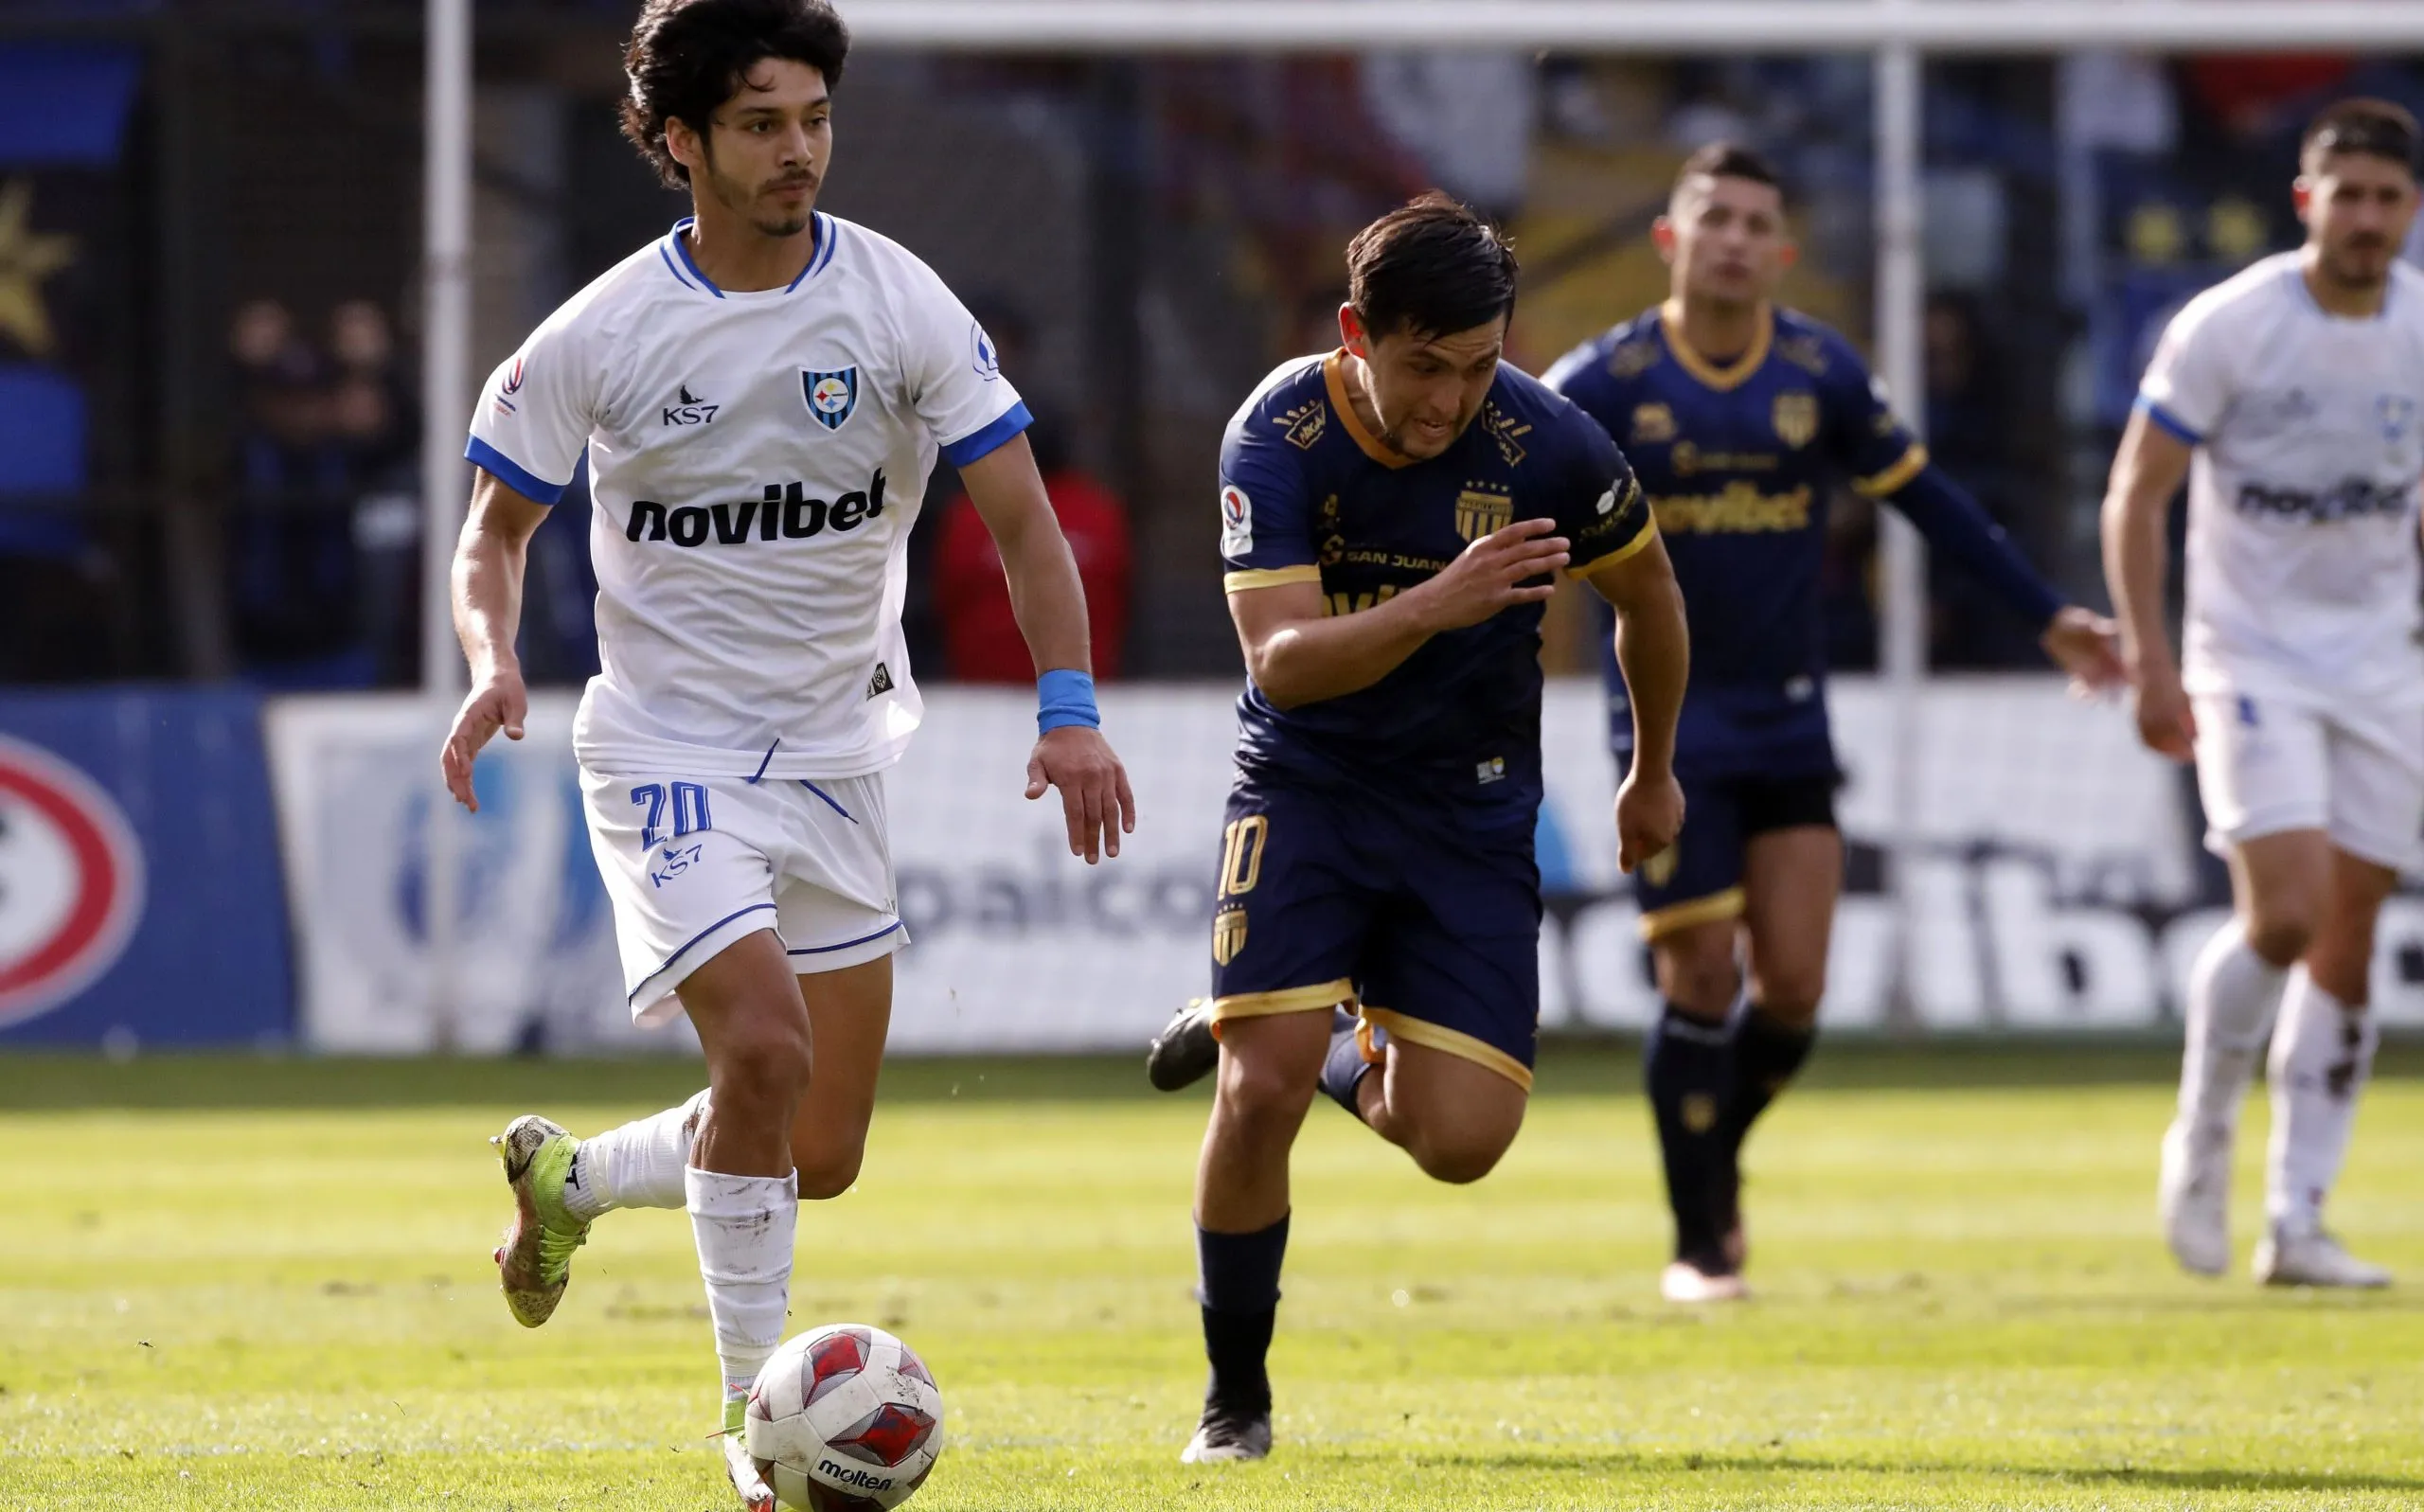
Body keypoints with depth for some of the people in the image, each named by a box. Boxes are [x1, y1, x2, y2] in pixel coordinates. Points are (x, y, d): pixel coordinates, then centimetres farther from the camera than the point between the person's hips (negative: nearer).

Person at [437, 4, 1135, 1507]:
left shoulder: (901, 306, -7)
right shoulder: (600, 337, -9)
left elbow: (1022, 518, -6)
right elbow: (498, 532, 4)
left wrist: (1070, 708, -20)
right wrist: (494, 663, -18)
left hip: (835, 749, 3)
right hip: (669, 747, -3)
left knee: (823, 1156, 6)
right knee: (765, 1049, -25)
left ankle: (569, 1178, 36)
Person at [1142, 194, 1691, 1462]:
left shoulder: (1546, 445, -15)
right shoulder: (1277, 435, -18)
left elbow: (1646, 592, 6)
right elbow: (1281, 659, -28)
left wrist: (1654, 772, 19)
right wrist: (1437, 606, -44)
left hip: (1471, 809, 1)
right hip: (1305, 783, -1)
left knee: (1459, 1143, -8)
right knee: (1264, 1088, -18)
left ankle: (1351, 1057, 27)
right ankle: (1235, 1394, 3)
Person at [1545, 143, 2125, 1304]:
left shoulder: (1821, 372, 1)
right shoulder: (1607, 381, -8)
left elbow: (1926, 501, 11)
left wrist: (2046, 617, 13)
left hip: (1788, 720, 3)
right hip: (1667, 719, -3)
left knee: (1791, 990, -3)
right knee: (1702, 981, -7)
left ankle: (1717, 1150, 26)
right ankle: (1700, 1242, 6)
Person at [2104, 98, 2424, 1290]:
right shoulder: (2227, 328, -11)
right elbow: (2134, 496, -6)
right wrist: (2149, 659, -13)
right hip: (2250, 657, -4)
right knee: (2284, 913, -19)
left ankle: (2295, 1222, 7)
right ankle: (2203, 1137, 6)